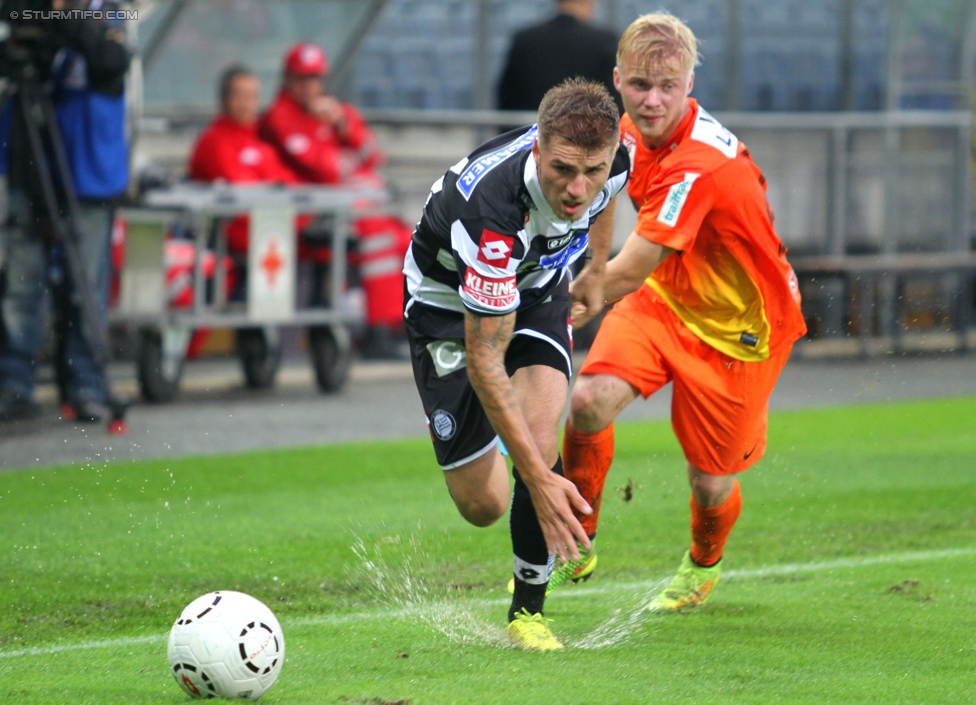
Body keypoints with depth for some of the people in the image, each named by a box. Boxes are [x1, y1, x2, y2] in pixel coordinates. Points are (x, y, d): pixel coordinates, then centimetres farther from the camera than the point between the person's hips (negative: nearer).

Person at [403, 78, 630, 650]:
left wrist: (597, 269, 19)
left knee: (539, 440, -20)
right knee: (481, 505, -4)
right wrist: (538, 479, -39)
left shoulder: (614, 158, -26)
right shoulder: (491, 207, -42)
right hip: (450, 298, -4)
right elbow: (484, 360, -36)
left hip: (538, 285, 4)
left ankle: (528, 610, 0)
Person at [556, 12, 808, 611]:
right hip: (664, 299, 6)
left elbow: (626, 275, -29)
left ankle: (704, 565, 40)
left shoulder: (700, 165, -34)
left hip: (739, 325, -6)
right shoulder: (634, 134, -6)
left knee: (711, 483, 3)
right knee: (591, 399, -21)